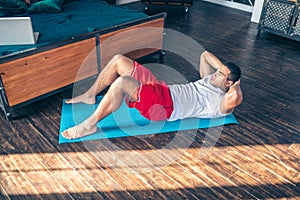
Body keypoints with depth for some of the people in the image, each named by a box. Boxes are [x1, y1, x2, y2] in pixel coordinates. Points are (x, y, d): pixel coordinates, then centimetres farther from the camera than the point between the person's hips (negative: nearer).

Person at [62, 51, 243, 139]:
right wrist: (224, 68, 20)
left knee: (121, 83, -34)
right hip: (163, 89, 10)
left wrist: (236, 84, -9)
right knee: (118, 60, 2)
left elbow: (236, 97, -29)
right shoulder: (211, 80, 21)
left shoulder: (222, 104, -6)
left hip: (165, 105, -10)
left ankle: (89, 125, -17)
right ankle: (90, 96, 16)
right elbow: (205, 55, 30)